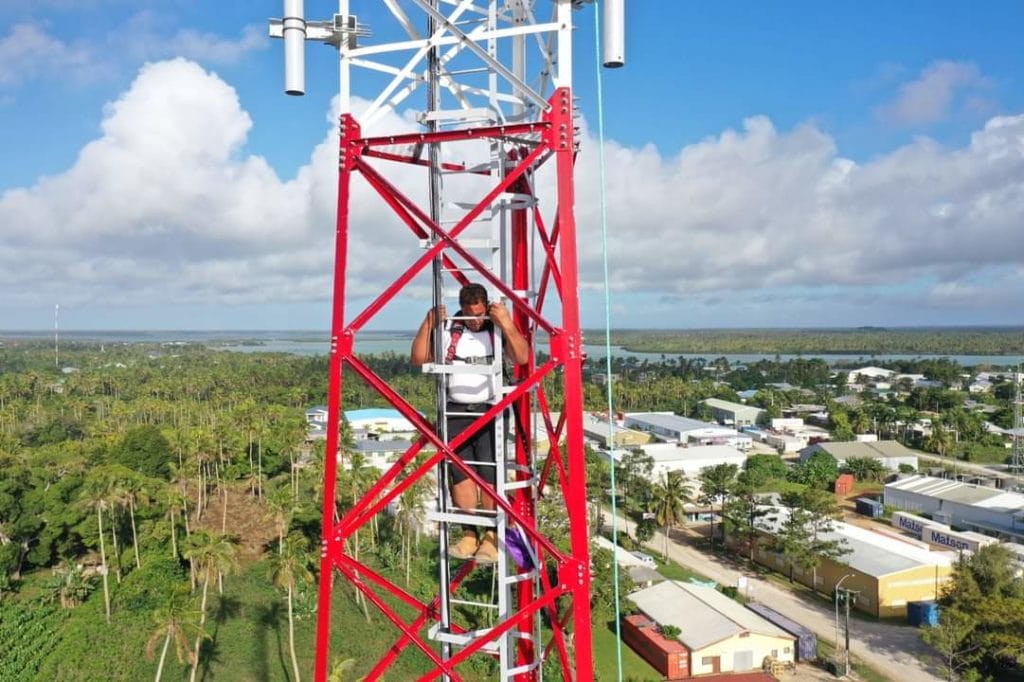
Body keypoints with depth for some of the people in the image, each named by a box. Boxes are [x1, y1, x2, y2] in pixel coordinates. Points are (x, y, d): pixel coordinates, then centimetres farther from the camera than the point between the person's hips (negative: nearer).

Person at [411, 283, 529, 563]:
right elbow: (419, 358, 6)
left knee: (489, 474, -7)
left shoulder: (498, 328, 0)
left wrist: (506, 323, -24)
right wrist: (428, 324, -3)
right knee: (460, 473, 3)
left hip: (490, 411, -3)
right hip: (455, 411, 3)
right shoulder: (447, 329, 7)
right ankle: (469, 534, 13)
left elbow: (522, 357, -14)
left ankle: (492, 537, 3)